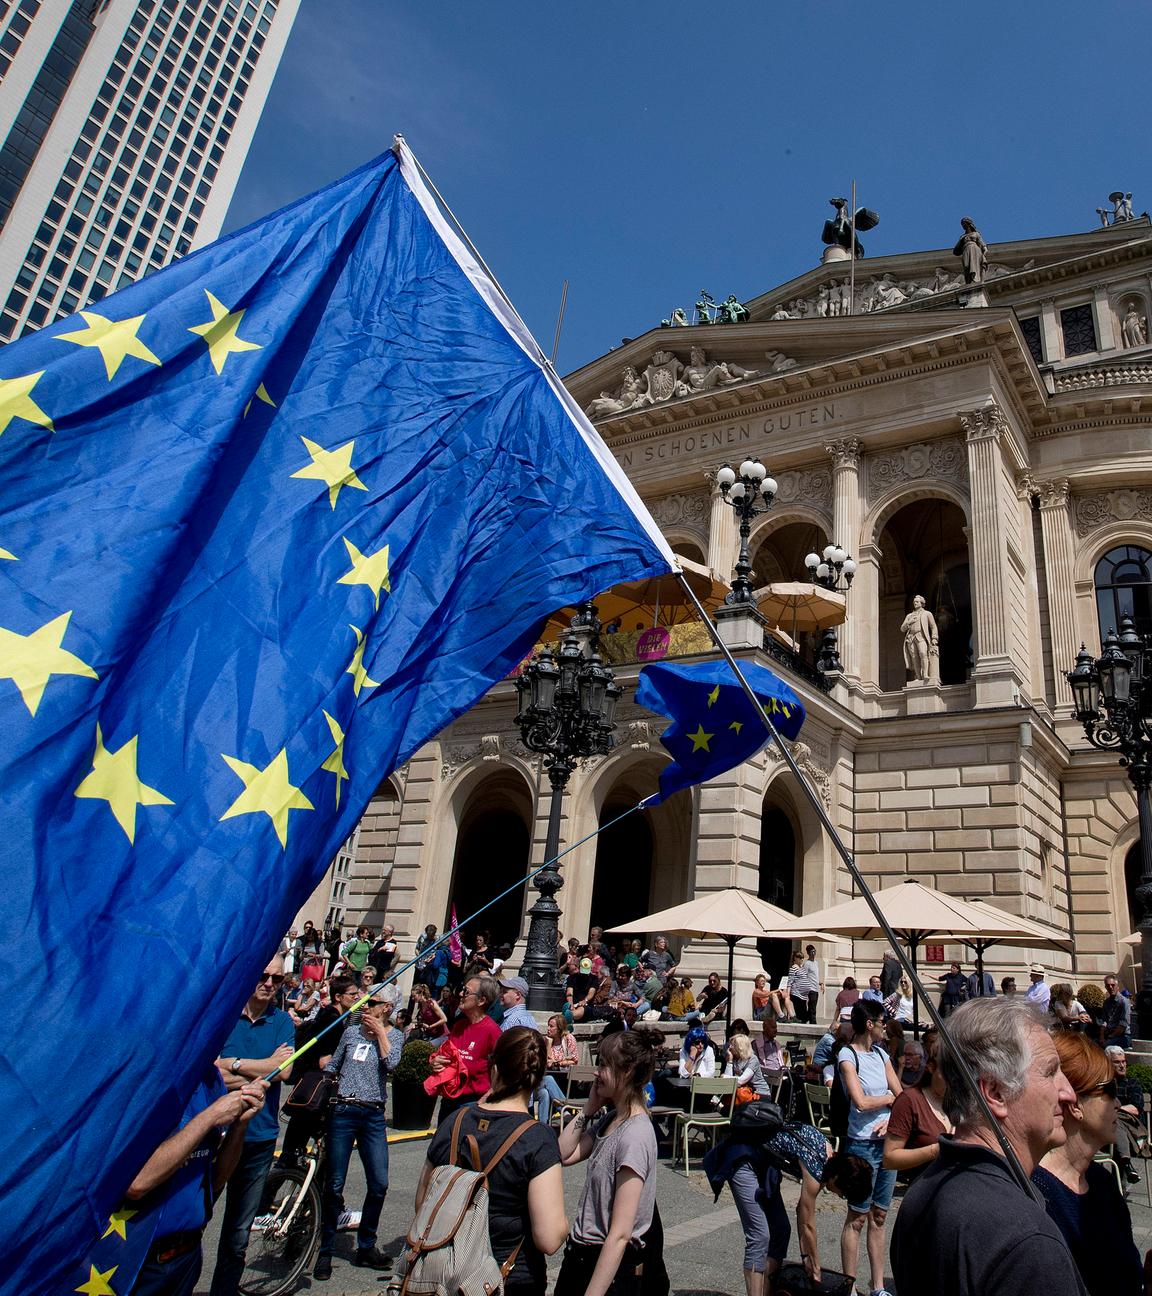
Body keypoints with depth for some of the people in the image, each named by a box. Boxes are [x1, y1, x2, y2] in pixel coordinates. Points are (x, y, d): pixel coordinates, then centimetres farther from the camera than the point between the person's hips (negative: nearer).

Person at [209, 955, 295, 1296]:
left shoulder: (282, 1021, 4)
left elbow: (285, 1071, -11)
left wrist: (232, 1063, -14)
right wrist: (263, 1070, -17)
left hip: (258, 1136, 3)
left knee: (238, 1235, 16)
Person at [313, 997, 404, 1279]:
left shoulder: (394, 1035, 4)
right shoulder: (351, 1031, 6)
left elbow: (391, 1063, -14)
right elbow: (332, 1066, 16)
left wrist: (380, 1030, -9)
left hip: (374, 1116, 0)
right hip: (343, 1112, 0)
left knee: (379, 1185, 0)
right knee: (334, 1185, 3)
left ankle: (366, 1247, 19)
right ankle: (325, 1251, 18)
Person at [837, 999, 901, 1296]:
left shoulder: (881, 1054, 10)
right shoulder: (847, 1055, -11)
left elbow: (903, 1097, 8)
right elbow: (861, 1102, -19)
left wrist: (890, 1120, -10)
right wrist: (890, 1097, -3)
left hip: (887, 1142, 6)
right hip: (862, 1144, -6)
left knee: (879, 1216, 13)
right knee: (857, 1217, 1)